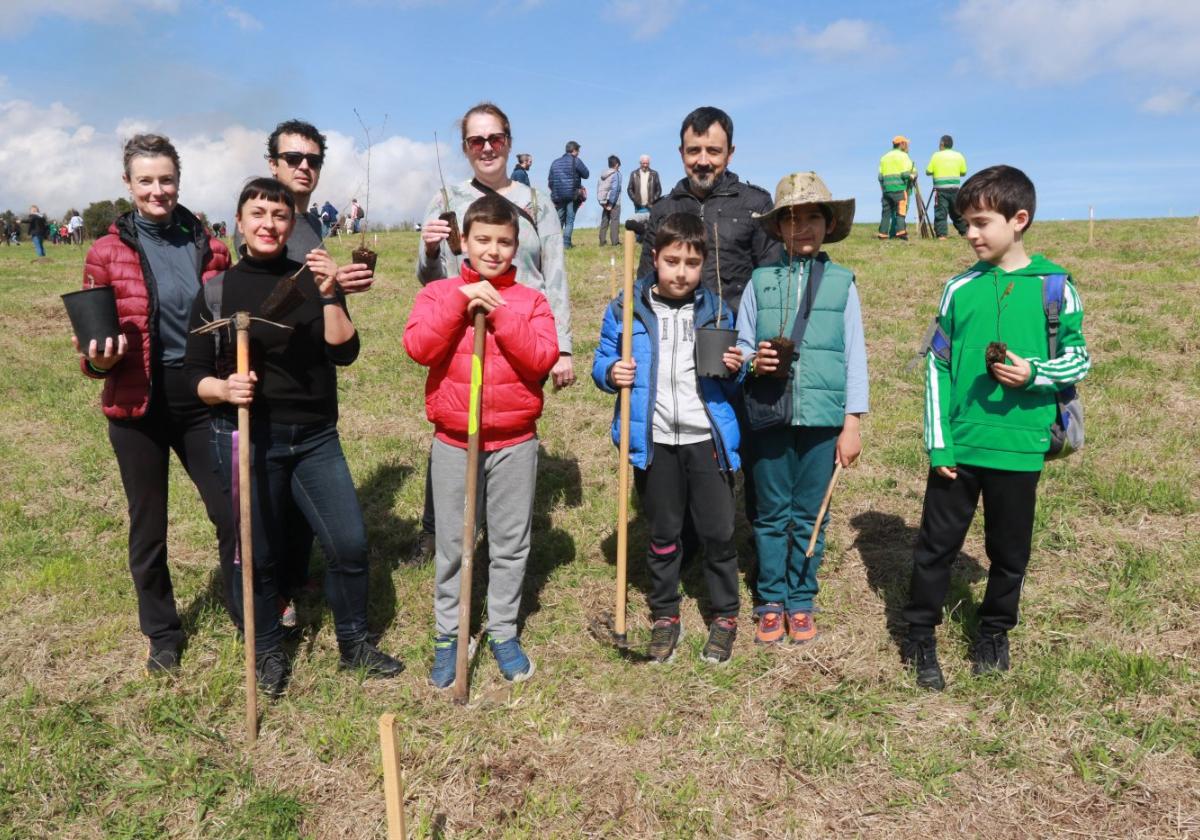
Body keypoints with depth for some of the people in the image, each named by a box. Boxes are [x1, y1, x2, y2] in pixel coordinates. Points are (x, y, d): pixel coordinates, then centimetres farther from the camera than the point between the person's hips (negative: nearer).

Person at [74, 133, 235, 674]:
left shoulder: (209, 247, 2)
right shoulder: (107, 252, -3)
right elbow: (93, 338, 0)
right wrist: (97, 359, -22)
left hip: (203, 399, 1)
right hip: (139, 406, -1)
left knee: (234, 514, 2)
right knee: (148, 527, 12)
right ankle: (163, 633, 31)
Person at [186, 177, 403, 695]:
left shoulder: (313, 281, 3)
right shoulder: (216, 291, -1)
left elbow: (344, 353, -8)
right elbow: (197, 375, 1)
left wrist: (329, 297, -19)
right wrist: (224, 389, -20)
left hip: (315, 437, 2)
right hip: (247, 438, -1)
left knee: (350, 542, 2)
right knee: (258, 553, 8)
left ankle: (354, 645, 23)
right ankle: (267, 652, 31)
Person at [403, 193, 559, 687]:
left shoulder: (531, 301, 2)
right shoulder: (438, 293, 2)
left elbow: (542, 359, -13)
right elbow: (418, 348, -14)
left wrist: (499, 312, -17)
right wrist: (462, 299, -18)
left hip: (515, 443, 1)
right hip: (454, 442, 0)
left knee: (511, 544, 10)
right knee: (451, 545, 9)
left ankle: (503, 632, 26)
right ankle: (447, 636, 24)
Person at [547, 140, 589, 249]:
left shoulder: (555, 163, 11)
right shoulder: (576, 161, -4)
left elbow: (550, 180, 12)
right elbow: (586, 175, 0)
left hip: (558, 196, 4)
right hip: (572, 195, -4)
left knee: (559, 220, 12)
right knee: (570, 220, 0)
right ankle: (566, 243, -6)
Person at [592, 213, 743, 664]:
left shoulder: (715, 312, 6)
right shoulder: (626, 309, 0)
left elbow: (731, 384, 14)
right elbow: (602, 360, 7)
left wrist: (734, 369, -8)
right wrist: (611, 373, -15)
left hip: (707, 440, 1)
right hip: (653, 441, 0)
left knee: (718, 532, 6)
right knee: (663, 534, 14)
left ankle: (724, 616, 26)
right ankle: (665, 616, 31)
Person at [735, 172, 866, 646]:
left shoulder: (841, 282, 1)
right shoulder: (761, 281, 3)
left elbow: (854, 354, 2)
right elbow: (741, 345, 7)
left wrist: (852, 423, -1)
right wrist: (753, 361, -16)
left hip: (822, 417, 0)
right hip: (769, 414, 1)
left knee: (809, 516, 10)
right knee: (771, 515, 10)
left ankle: (801, 602, 26)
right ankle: (771, 602, 25)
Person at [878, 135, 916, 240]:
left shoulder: (884, 157, 18)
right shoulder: (902, 156, -1)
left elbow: (880, 176, 13)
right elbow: (906, 173, -11)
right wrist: (913, 176, 7)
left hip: (886, 188, 6)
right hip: (899, 187, -6)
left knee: (887, 211, 8)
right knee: (901, 208, -7)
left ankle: (883, 233, 5)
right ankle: (900, 230, -18)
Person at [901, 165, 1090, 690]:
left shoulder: (1054, 286, -3)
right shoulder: (960, 288, 0)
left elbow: (1079, 359, 3)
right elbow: (937, 368, 1)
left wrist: (1035, 372, -18)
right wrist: (938, 443, -4)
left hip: (1018, 448, 0)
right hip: (958, 447, 1)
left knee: (1009, 550, 14)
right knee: (936, 545, 8)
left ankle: (994, 632, 35)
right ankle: (921, 637, 23)